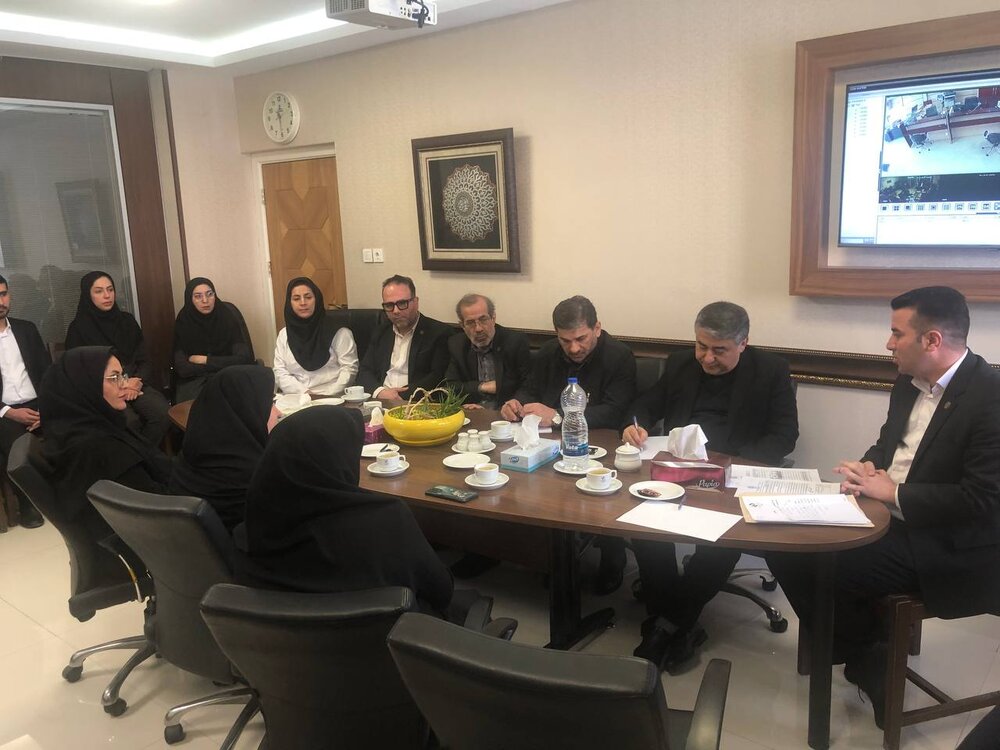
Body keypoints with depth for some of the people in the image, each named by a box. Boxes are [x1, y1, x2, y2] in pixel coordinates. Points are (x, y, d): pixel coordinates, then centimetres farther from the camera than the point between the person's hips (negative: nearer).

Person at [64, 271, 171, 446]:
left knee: (164, 413, -26)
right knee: (129, 422, -35)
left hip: (134, 385, 4)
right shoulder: (78, 328, 1)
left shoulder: (127, 320, 13)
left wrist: (137, 381, -11)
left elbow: (144, 360, 10)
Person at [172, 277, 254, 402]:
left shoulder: (228, 318, -1)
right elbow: (182, 369, -8)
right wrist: (224, 365, -9)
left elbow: (244, 359, -8)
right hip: (193, 381, 1)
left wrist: (206, 360, -6)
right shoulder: (183, 323, 0)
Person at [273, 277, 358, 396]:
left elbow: (349, 369, -1)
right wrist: (304, 393, -7)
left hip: (332, 399, -3)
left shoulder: (338, 331, 4)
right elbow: (280, 373, 10)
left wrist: (327, 396, -13)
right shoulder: (284, 335, 16)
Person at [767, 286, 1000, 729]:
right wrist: (868, 469, -5)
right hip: (890, 518, 8)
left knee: (817, 566, -21)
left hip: (950, 547, -8)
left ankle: (866, 659, 10)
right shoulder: (910, 383, 6)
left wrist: (893, 492, -19)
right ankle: (861, 651, 11)